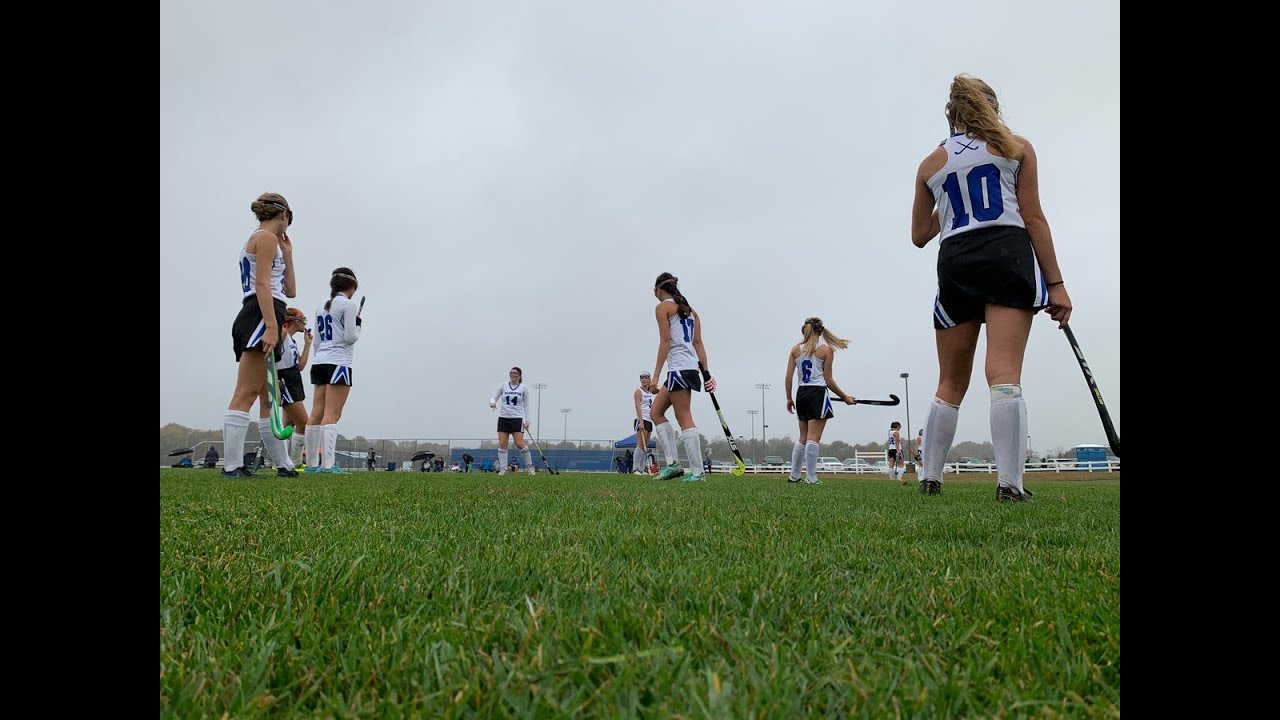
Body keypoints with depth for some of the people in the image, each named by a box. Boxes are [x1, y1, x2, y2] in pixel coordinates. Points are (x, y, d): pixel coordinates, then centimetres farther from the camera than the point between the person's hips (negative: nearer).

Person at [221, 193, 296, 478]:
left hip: (252, 318, 11)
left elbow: (290, 291, 28)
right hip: (261, 317, -11)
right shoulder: (267, 237, 0)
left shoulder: (259, 240, 29)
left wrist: (287, 254, 26)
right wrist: (271, 326, -24)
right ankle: (231, 466, -20)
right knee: (245, 395, -16)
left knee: (270, 397, 9)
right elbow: (262, 284, -14)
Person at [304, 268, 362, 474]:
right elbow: (350, 337, -10)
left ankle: (312, 463, 7)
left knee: (317, 414, 5)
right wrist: (357, 324, 8)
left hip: (320, 363, 7)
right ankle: (328, 464, -17)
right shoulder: (349, 305, -5)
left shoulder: (321, 308, 17)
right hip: (338, 364, -7)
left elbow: (317, 341, 18)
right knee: (331, 415, -12)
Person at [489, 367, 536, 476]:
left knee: (520, 444, -11)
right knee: (502, 444, -5)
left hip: (517, 418, -2)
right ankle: (503, 469, 2)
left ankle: (530, 466, 6)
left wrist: (527, 421, -1)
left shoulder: (524, 388, 2)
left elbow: (526, 406, 5)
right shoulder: (503, 386, 6)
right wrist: (492, 402, -18)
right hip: (503, 418, 2)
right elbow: (494, 398, 7)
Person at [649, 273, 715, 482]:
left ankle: (697, 471, -9)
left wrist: (656, 374, -10)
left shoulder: (663, 307, -2)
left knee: (684, 419, -8)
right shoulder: (689, 310, 20)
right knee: (655, 411, 13)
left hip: (679, 367, -9)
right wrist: (706, 373, 12)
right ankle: (672, 463, 7)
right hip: (691, 367, 9)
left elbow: (665, 342, -10)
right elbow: (698, 343, 14)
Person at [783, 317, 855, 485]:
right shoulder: (826, 349, -1)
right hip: (818, 394, -5)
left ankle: (794, 475, 17)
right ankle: (811, 478, -6)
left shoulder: (795, 349, 8)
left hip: (801, 394, 5)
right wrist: (845, 397, 8)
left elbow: (788, 377, 3)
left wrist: (789, 398, 13)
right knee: (813, 438, -5)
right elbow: (828, 380, -3)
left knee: (803, 438, 15)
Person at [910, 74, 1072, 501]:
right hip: (1008, 254, -2)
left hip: (955, 263, 2)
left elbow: (920, 236, 21)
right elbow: (1033, 217, 2)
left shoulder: (931, 164, 18)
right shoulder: (1016, 147, 12)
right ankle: (1009, 483, -20)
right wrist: (1055, 282, 1)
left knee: (950, 385, 10)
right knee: (1005, 377, -12)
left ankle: (930, 478, 9)